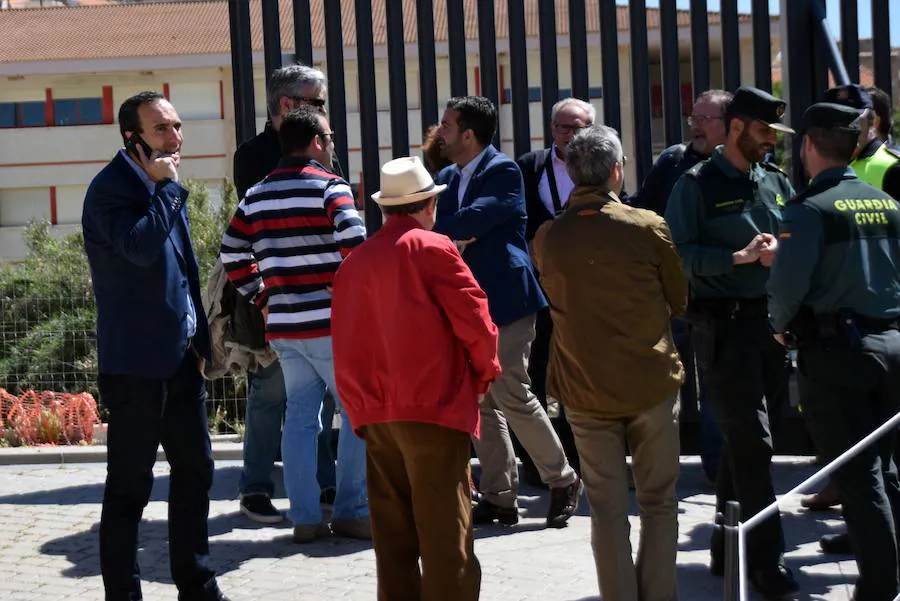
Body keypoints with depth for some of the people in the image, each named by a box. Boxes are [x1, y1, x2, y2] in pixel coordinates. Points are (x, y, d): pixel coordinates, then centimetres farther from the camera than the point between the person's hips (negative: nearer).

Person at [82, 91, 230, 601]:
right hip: (136, 362, -8)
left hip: (181, 356, 9)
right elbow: (140, 246, -31)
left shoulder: (168, 188, 14)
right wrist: (161, 187, -20)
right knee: (130, 485, -2)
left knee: (195, 471, 14)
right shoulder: (111, 189, -12)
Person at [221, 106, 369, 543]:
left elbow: (233, 256, 12)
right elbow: (354, 244, -20)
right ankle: (351, 512, 4)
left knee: (300, 416, 10)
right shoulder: (330, 187, -8)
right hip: (331, 324, -6)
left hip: (283, 326, 6)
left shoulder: (256, 196, 11)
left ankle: (304, 518, 10)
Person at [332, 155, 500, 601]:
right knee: (445, 534, -3)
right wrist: (484, 373, 8)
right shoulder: (432, 249, -6)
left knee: (393, 535, 11)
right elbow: (475, 322, -9)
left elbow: (345, 349, 11)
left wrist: (359, 408, 17)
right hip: (433, 406, -6)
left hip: (376, 414, 6)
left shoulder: (355, 261, 10)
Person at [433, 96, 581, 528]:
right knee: (481, 403, 8)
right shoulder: (448, 177, 14)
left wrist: (437, 231, -9)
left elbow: (473, 220, -22)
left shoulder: (503, 171, -10)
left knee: (512, 396, -7)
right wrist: (456, 237, -14)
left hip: (504, 301, -8)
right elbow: (437, 226, 6)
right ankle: (499, 497, 14)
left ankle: (562, 480, 11)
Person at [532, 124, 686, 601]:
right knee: (659, 502, 11)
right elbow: (680, 301, 3)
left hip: (585, 390, 2)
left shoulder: (546, 238, -3)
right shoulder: (647, 227, -9)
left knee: (607, 509, 8)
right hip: (652, 383, -1)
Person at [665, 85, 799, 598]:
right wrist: (740, 257, -18)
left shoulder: (776, 181, 13)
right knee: (752, 440, -6)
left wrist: (784, 252, -7)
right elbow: (679, 253, -12)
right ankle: (767, 558, 1)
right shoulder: (698, 184, -3)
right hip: (724, 323, -6)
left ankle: (728, 546, 25)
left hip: (771, 320, 6)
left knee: (745, 438, 13)